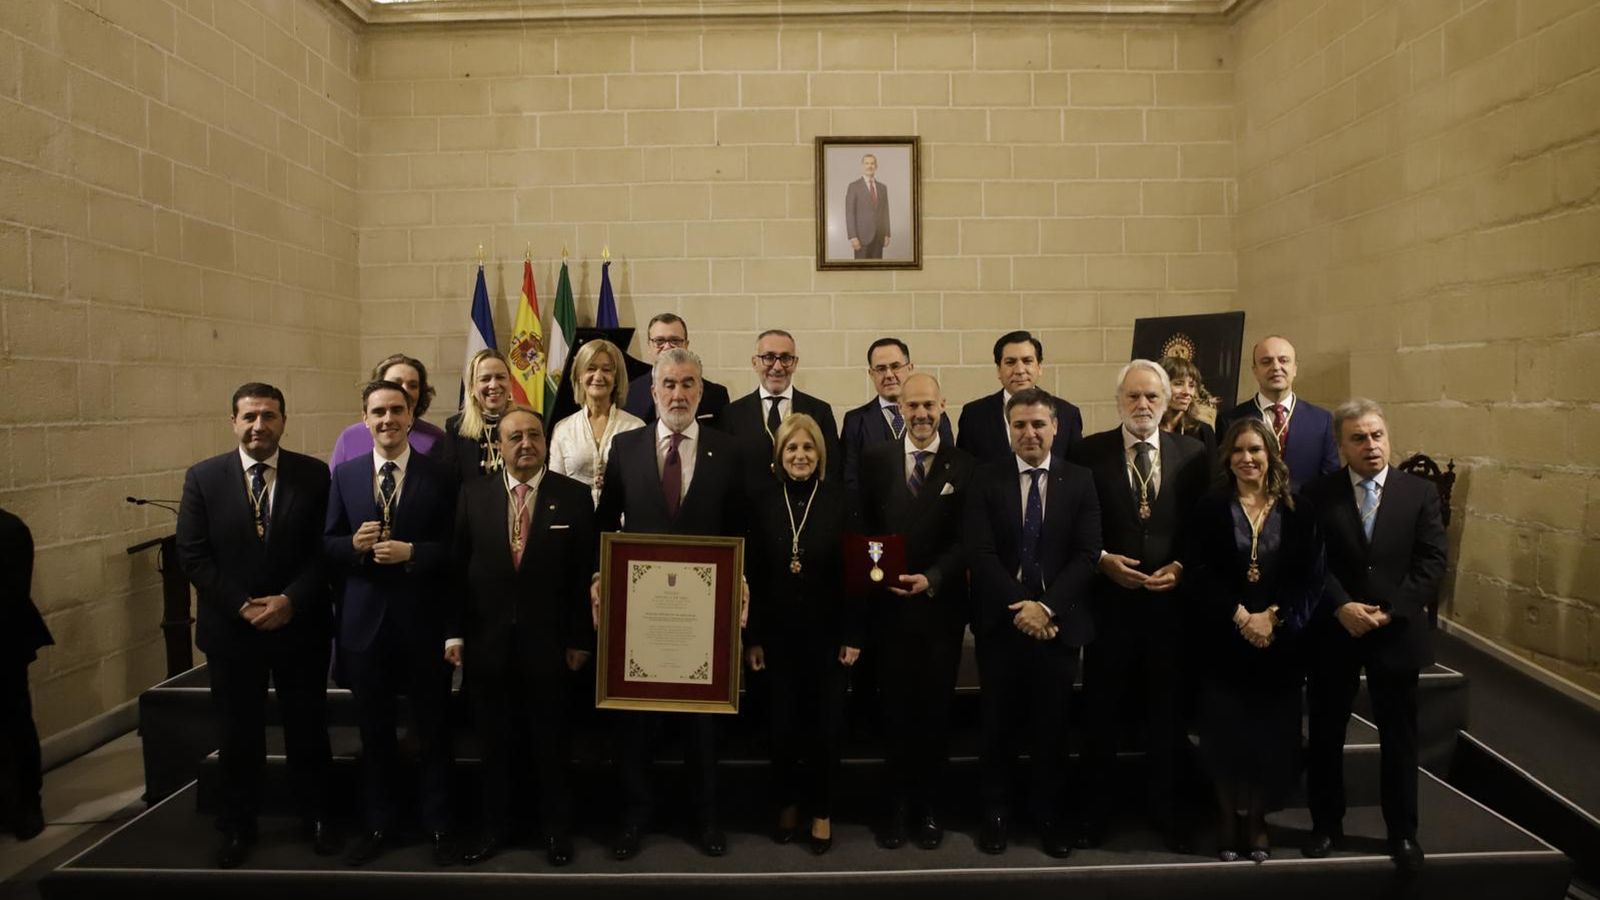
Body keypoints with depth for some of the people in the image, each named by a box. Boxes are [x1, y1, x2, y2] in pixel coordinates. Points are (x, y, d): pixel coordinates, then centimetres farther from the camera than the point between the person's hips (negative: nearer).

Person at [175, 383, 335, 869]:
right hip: (230, 628, 0)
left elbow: (325, 550, -5)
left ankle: (314, 816, 30)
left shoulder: (314, 474, -4)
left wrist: (290, 601, -16)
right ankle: (237, 826, 31)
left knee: (307, 729, 12)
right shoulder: (203, 477, -2)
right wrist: (241, 606, -13)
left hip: (300, 625, 0)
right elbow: (192, 555, -5)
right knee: (237, 734, 14)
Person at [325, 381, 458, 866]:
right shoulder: (345, 474, 5)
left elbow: (455, 548, -6)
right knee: (374, 731, 15)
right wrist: (354, 544, -15)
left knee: (433, 730, 10)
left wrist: (411, 552, -21)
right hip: (365, 621, 2)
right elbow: (328, 545, 5)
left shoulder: (439, 476, -4)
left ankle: (436, 824, 26)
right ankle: (377, 825, 31)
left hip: (423, 620, -2)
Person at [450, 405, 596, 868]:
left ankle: (556, 829, 29)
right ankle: (494, 827, 32)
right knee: (494, 743, 14)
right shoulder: (473, 493, 3)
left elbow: (585, 574, -4)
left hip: (548, 643, -1)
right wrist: (455, 632, -2)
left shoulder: (574, 495, -3)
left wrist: (581, 640, -6)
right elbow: (457, 566, 2)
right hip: (487, 641, 2)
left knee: (551, 742, 12)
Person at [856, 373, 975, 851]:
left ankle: (929, 807, 25)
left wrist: (932, 578, -18)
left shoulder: (964, 466, -1)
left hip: (940, 605, -1)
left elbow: (966, 540, -5)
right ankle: (898, 804, 24)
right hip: (888, 603, 1)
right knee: (895, 708, 9)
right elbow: (864, 528, 5)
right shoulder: (876, 458, 5)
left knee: (935, 709, 9)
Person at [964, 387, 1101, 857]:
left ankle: (1048, 815, 28)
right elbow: (981, 554, -7)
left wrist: (1046, 606, -15)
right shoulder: (986, 480, 0)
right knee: (999, 723, 10)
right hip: (1001, 621, 0)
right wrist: (1019, 606, -17)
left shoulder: (1079, 481, 2)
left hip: (1059, 621, 1)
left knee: (1052, 725, 11)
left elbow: (1087, 554, -4)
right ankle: (994, 813, 26)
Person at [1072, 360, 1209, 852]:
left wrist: (1181, 567, -11)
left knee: (1168, 713, 13)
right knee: (1102, 713, 9)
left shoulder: (1192, 454, 3)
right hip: (1109, 600, -1)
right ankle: (1097, 810, 25)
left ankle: (1165, 810, 30)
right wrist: (1102, 559, -15)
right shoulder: (1089, 451, -2)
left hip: (1171, 602, 1)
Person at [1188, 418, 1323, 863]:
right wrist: (1239, 615, -16)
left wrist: (1273, 617, -14)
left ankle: (1256, 819, 24)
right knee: (1226, 732, 4)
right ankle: (1228, 819, 21)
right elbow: (1197, 573, -6)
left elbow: (1311, 577, -2)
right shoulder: (1210, 508, 1)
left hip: (1279, 640, 1)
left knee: (1271, 732, 6)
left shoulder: (1296, 512, 4)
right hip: (1223, 639, -1)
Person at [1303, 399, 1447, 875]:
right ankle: (1327, 824, 26)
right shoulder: (1318, 495, -2)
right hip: (1333, 633, 0)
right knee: (1325, 736, 10)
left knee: (1399, 738, 11)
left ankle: (1402, 832, 28)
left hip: (1397, 633, 1)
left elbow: (1431, 562, -4)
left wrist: (1389, 611, -13)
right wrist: (1342, 608, -17)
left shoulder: (1421, 492, 1)